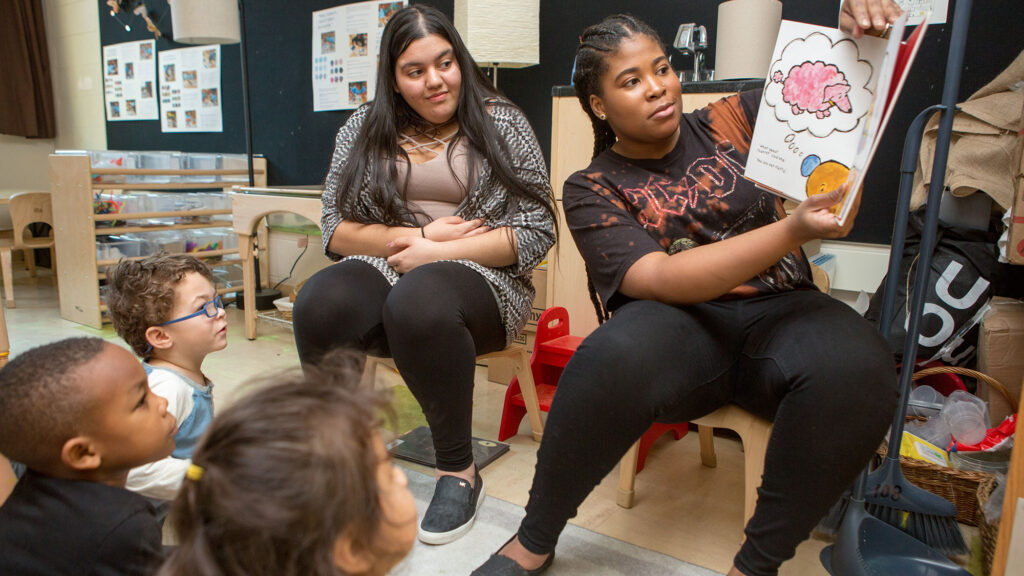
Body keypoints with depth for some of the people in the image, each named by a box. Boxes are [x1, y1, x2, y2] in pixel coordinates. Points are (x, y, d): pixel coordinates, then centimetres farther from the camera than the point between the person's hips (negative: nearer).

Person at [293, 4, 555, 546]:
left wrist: (438, 252, -12)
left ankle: (458, 470, -17)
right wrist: (418, 234, -8)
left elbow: (536, 231, -4)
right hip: (384, 273, 3)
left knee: (418, 302, -37)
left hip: (480, 277, -3)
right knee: (318, 304, -29)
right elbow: (335, 229, 7)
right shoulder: (363, 130, 12)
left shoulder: (502, 123, 3)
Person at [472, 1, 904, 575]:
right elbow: (661, 280, -13)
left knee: (857, 368, -31)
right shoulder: (593, 188, 3)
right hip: (680, 328, -2)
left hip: (778, 312, 3)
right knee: (614, 360, -37)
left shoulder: (730, 123, 11)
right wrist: (792, 231, -22)